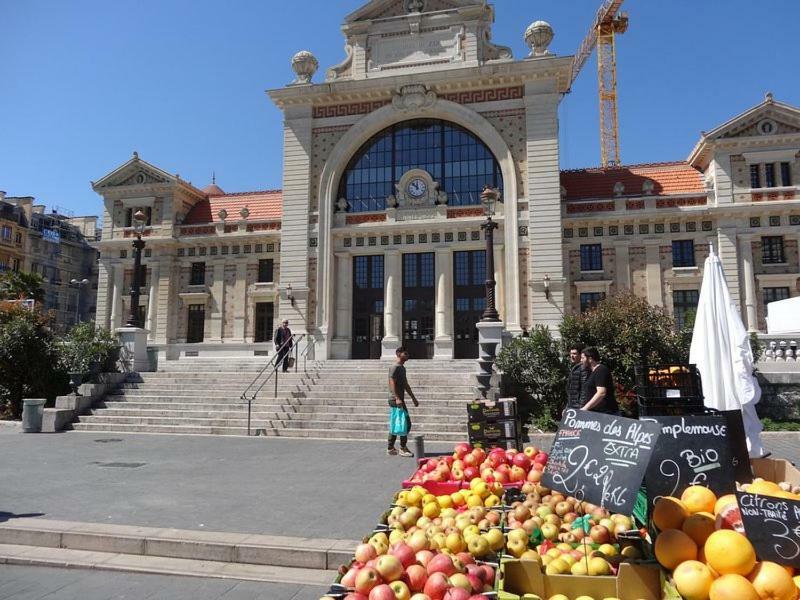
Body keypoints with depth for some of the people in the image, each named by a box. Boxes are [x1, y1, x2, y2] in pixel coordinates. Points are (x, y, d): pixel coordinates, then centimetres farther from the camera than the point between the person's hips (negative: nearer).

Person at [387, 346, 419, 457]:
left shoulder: (402, 368, 19)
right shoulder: (395, 367, -11)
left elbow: (406, 385, 24)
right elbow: (392, 383, -19)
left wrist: (413, 398, 24)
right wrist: (397, 398, -27)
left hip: (400, 400, 10)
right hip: (395, 400, -10)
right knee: (403, 424, -8)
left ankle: (390, 448, 15)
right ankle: (403, 448, -1)